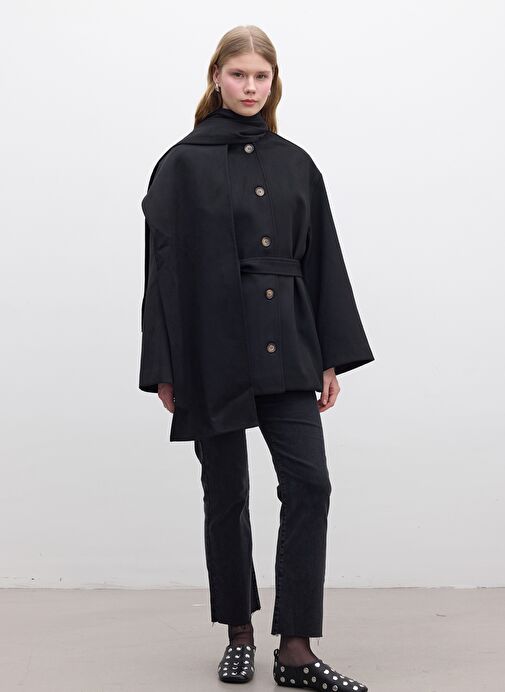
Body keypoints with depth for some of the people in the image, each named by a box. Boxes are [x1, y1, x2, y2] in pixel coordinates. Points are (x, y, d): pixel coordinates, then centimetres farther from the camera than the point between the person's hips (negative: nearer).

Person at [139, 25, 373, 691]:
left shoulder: (295, 165, 11)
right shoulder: (183, 164, 1)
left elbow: (322, 263, 10)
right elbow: (165, 268, -3)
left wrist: (331, 357, 5)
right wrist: (165, 370, -6)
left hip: (286, 352, 3)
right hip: (212, 353, -3)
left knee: (309, 485, -7)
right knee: (227, 497, 7)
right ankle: (239, 633, 25)